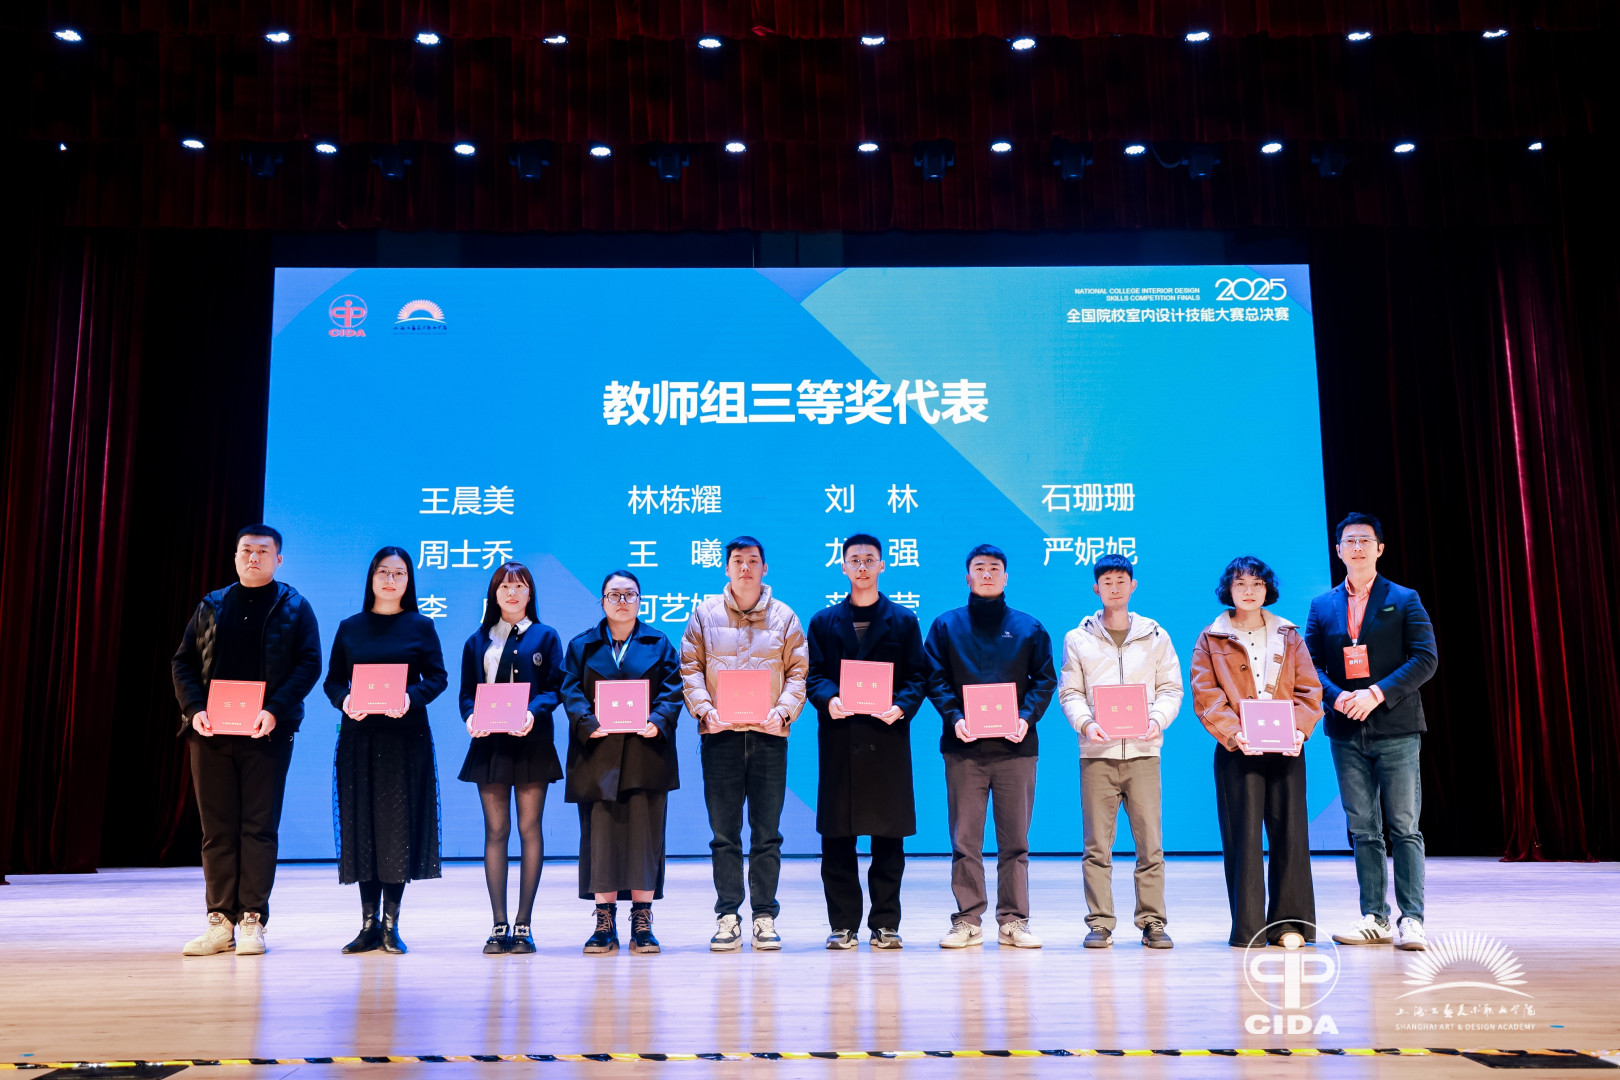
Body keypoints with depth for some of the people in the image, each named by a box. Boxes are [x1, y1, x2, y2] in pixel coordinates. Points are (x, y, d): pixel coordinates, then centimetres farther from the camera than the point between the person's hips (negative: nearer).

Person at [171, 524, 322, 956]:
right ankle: (220, 921, 12)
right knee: (217, 828, 5)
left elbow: (309, 664, -3)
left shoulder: (294, 608, 5)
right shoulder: (211, 606, 14)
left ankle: (252, 921, 5)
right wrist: (194, 708, -7)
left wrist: (274, 710, -16)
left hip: (267, 732, -3)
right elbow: (183, 662, 11)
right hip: (210, 732, 3)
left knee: (258, 827, -1)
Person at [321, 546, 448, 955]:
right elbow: (332, 680, 9)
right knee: (362, 823, 2)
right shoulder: (350, 628, 10)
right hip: (359, 736, 2)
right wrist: (344, 701, -13)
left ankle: (391, 924, 6)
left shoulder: (420, 626, 5)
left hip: (405, 736, -2)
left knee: (399, 822, -1)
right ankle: (369, 924, 9)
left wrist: (411, 697, -18)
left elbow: (437, 677, 1)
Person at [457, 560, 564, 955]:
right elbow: (468, 692, 10)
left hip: (531, 742, -2)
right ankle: (499, 925, 6)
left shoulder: (545, 636, 7)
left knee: (529, 828, -1)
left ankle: (523, 923, 4)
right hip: (489, 742, 2)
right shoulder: (478, 641, 14)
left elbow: (555, 687, 0)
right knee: (495, 831, 2)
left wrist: (534, 712, -19)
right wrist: (470, 716, -12)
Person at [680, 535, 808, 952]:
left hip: (769, 735, 0)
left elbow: (798, 672, 6)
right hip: (719, 734, 0)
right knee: (724, 833, 3)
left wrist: (783, 711, -10)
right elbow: (690, 668, 5)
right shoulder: (704, 614, 10)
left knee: (767, 834, 3)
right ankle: (727, 916, 11)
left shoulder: (784, 617, 10)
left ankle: (765, 917, 11)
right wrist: (704, 710, -10)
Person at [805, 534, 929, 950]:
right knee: (837, 837, 2)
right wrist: (829, 699, -15)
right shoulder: (823, 621, 13)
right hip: (838, 739, 1)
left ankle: (885, 924, 11)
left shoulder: (904, 621, 11)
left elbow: (918, 676, 4)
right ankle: (842, 924, 11)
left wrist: (902, 706, -15)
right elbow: (813, 675, 5)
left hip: (888, 737, 0)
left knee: (889, 835, 2)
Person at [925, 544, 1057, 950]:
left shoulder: (1029, 627, 11)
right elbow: (936, 679, 3)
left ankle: (1013, 921, 12)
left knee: (1015, 840, 5)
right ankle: (967, 921, 9)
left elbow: (1045, 679, 7)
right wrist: (954, 717, -12)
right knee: (965, 840, 1)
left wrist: (1027, 717, -10)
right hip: (963, 748, 0)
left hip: (1016, 746, 1)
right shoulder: (946, 625, 9)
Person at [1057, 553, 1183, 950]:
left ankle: (1152, 921, 10)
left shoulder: (1155, 636, 11)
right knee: (1097, 845, 0)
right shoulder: (1077, 639, 9)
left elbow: (1171, 688, 9)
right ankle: (1100, 923, 7)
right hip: (1097, 753, 0)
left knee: (1150, 842, 0)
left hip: (1143, 752, 1)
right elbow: (1070, 693, 6)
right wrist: (1085, 723, -11)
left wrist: (1157, 720, -8)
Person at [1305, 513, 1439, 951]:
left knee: (1404, 828, -3)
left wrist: (1377, 693, -16)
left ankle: (1411, 919, 1)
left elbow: (1426, 659, -5)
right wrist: (1337, 697, -13)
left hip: (1396, 730, -3)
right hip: (1346, 734, 3)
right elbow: (1311, 665, 7)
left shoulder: (1404, 600, 4)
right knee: (1363, 831, 7)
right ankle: (1374, 918, 14)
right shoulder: (1322, 607, 11)